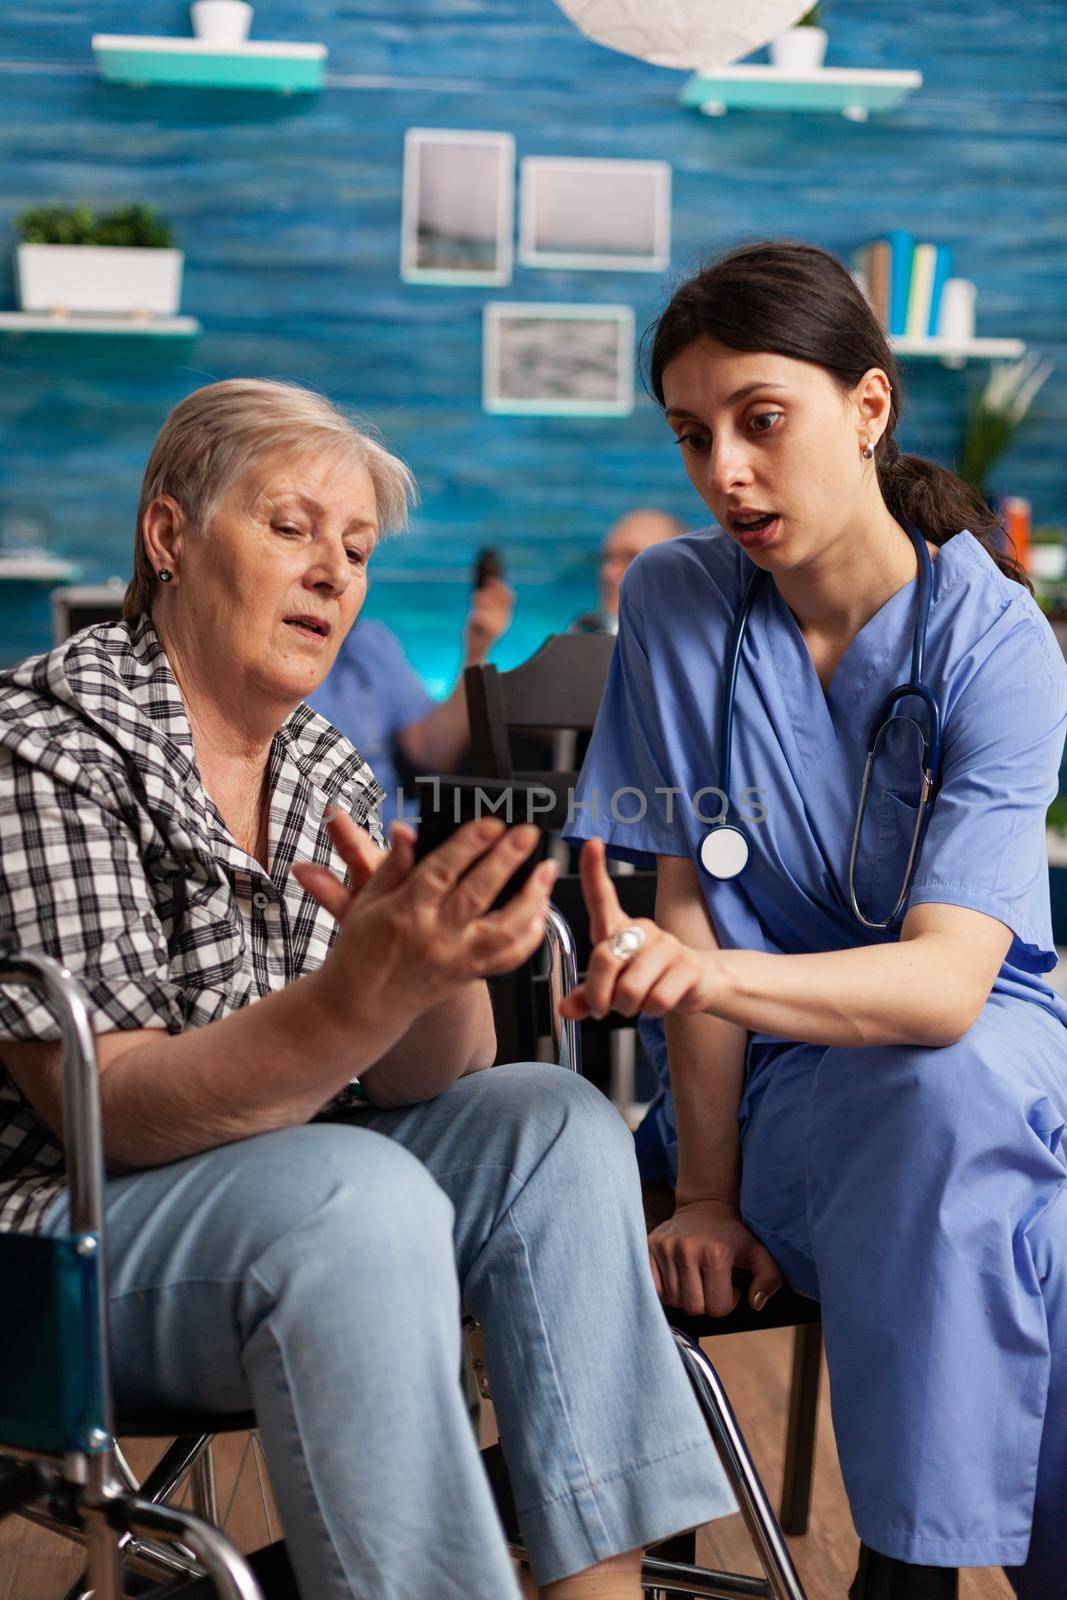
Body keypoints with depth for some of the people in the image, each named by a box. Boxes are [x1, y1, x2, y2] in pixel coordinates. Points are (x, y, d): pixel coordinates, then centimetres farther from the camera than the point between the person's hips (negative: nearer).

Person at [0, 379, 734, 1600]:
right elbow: (104, 1109, -22)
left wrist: (440, 962, -24)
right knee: (356, 1198, -32)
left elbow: (417, 1081, 0)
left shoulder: (326, 771, 8)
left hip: (280, 1190, 7)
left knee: (553, 1123, -11)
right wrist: (361, 992, -37)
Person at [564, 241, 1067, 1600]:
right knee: (951, 1101, -32)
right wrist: (707, 1192, -9)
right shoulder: (675, 603, -4)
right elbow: (693, 908, -5)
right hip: (795, 1085, 0)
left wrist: (707, 974, -40)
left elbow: (949, 976, -23)